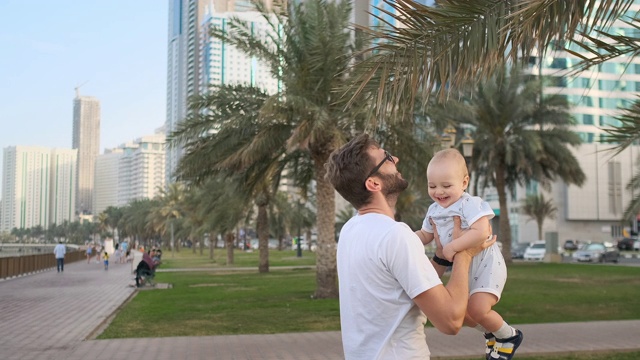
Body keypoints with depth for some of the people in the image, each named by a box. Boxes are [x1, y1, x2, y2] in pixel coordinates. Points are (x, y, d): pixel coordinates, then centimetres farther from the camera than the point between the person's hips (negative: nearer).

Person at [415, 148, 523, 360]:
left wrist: (453, 247, -34)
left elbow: (481, 232, -34)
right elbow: (425, 235, 15)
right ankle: (491, 333, 40)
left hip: (485, 264, -8)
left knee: (477, 309, -21)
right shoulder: (434, 210, 2)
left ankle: (509, 336, 9)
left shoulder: (470, 204, -21)